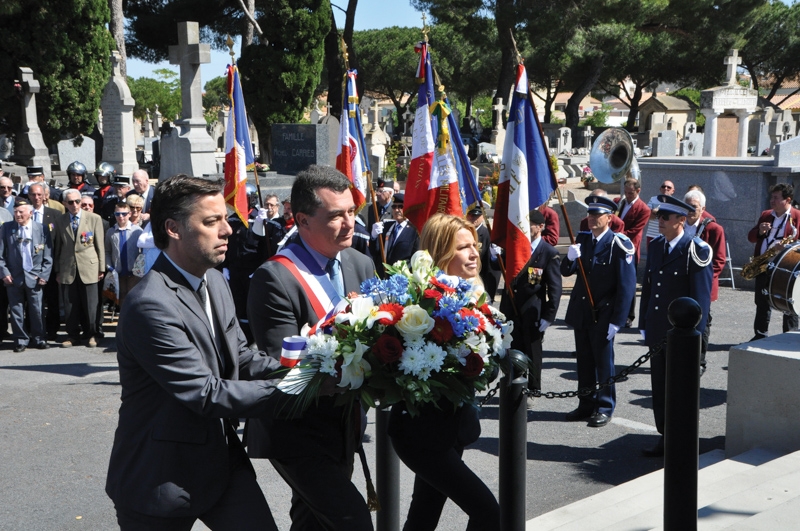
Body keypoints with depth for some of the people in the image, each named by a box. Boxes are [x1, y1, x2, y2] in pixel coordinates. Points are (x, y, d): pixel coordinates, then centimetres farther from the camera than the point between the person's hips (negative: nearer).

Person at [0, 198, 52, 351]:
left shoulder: (42, 229, 0)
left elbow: (48, 256, 2)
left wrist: (44, 275, -5)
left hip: (34, 277, -1)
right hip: (14, 277, 1)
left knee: (36, 310, 4)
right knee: (16, 310, 5)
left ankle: (38, 338, 17)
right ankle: (20, 339, 15)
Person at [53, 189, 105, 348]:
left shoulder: (94, 219, 1)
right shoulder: (59, 221, 8)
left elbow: (100, 245, 3)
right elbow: (57, 247, 10)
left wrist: (102, 268, 1)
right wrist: (57, 270, 8)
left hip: (88, 268, -2)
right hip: (67, 269, 2)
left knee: (90, 305, 0)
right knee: (70, 305, 4)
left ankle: (90, 335, 15)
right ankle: (73, 335, 17)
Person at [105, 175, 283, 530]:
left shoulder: (215, 281, 5)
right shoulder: (150, 304, -24)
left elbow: (240, 357, 9)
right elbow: (207, 394, -25)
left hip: (222, 458, 7)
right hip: (161, 478, -7)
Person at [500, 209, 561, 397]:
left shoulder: (550, 253, -7)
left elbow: (555, 288, -8)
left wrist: (548, 316, -13)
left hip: (532, 312, -4)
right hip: (511, 309, 4)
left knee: (532, 353, 8)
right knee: (513, 351, 10)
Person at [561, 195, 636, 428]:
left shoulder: (619, 245, -12)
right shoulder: (582, 239, 7)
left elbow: (627, 286, -14)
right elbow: (566, 272, 6)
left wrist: (617, 320, -17)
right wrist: (570, 258, -17)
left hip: (603, 314, -6)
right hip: (581, 311, 6)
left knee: (603, 361, 4)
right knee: (584, 360, 13)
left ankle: (604, 408, 16)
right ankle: (586, 404, 24)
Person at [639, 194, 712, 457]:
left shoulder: (695, 251, -12)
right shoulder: (655, 246, 9)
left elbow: (701, 295, -13)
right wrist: (644, 324, 11)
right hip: (657, 332, 6)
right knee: (659, 387, 12)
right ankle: (665, 438, 23)